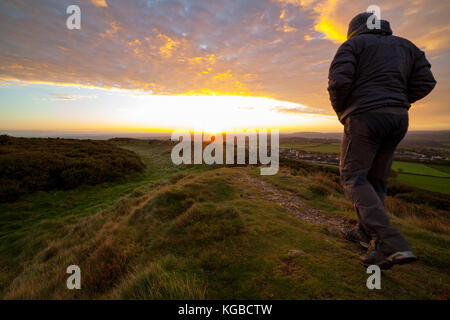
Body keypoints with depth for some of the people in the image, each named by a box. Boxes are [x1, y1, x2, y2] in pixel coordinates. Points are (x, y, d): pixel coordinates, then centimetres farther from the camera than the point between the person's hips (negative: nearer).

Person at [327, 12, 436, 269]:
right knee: (376, 178, 13)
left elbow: (339, 80, -11)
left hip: (364, 117, -6)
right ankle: (366, 232, 21)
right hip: (398, 119, 7)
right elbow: (425, 82, 11)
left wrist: (340, 112, 4)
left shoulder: (353, 44, 7)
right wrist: (396, 104, 21)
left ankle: (393, 245, -16)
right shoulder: (405, 45, 23)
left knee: (353, 177, -5)